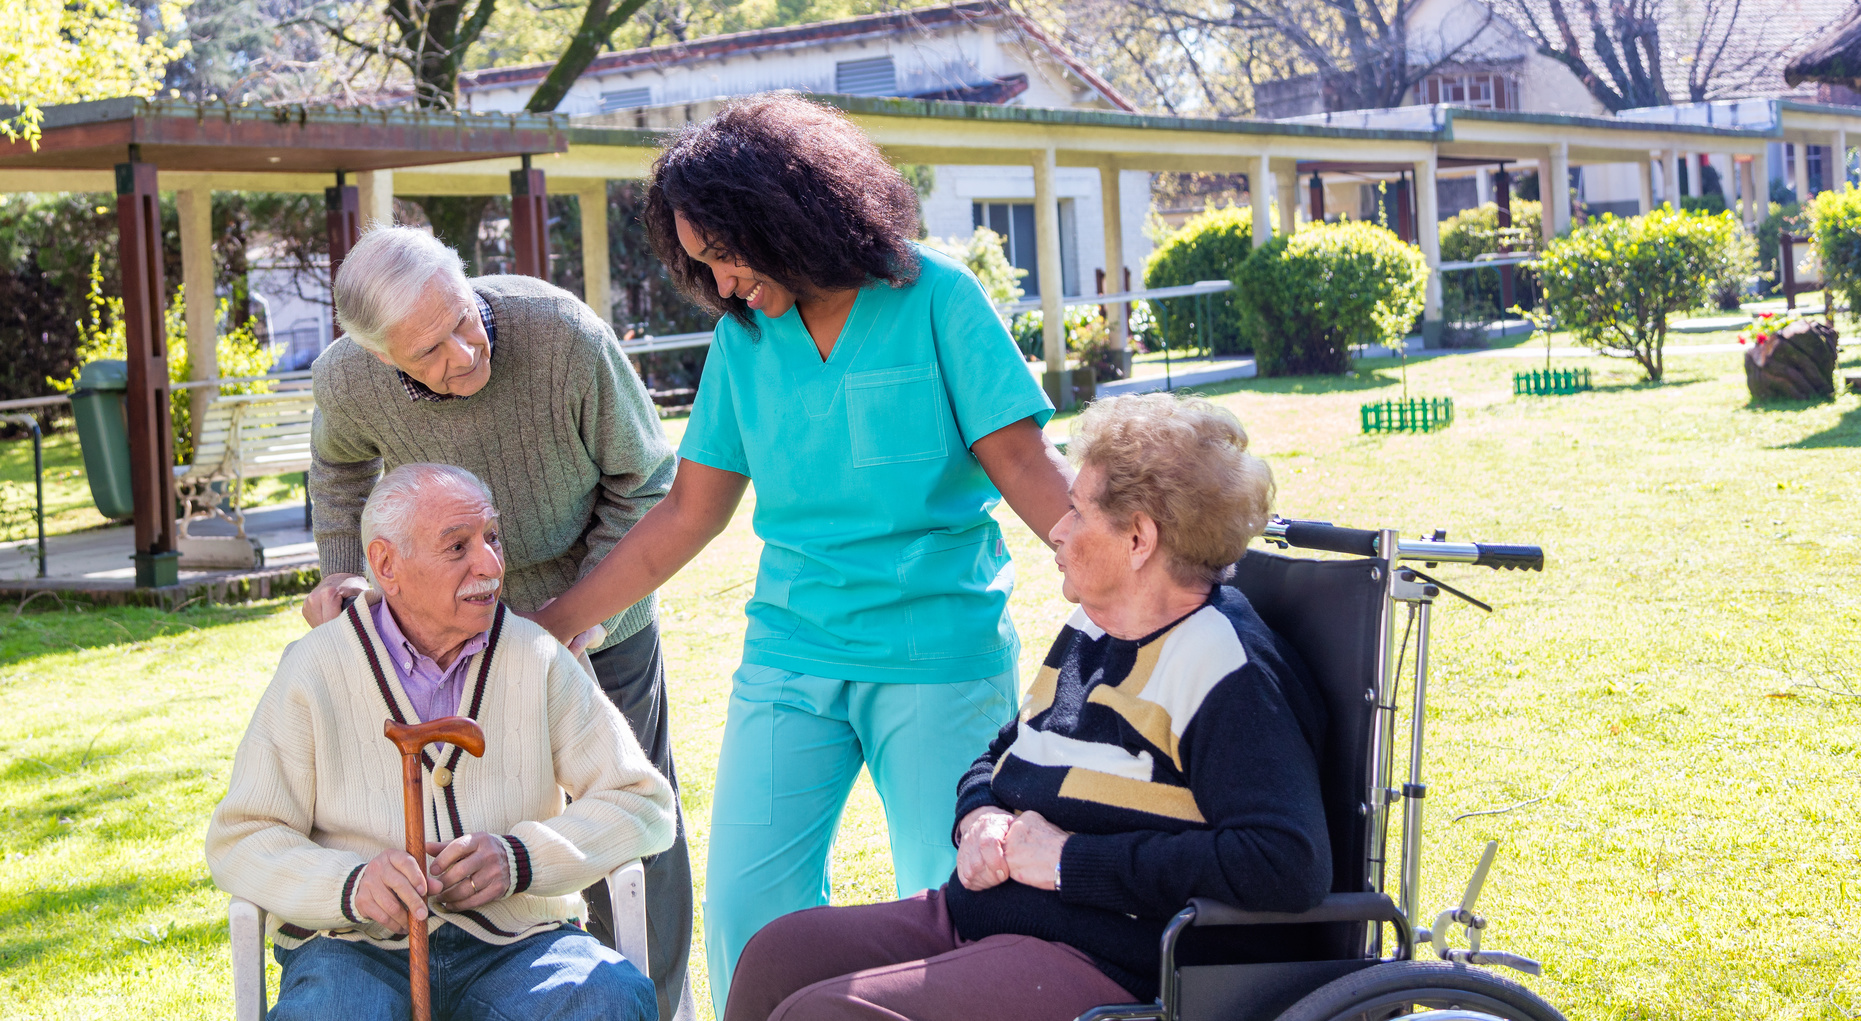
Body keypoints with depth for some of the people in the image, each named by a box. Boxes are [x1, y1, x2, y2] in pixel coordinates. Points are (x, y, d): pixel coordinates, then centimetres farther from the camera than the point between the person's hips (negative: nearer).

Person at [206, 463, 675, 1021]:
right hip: (358, 949, -1)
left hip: (514, 945, 2)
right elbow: (238, 845, -1)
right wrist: (351, 884, -21)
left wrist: (521, 857, -14)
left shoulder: (537, 657, 5)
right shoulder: (314, 670, 1)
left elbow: (643, 804, 3)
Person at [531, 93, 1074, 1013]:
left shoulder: (936, 299, -5)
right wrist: (543, 628, 10)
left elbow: (1023, 465, -7)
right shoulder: (744, 337, 8)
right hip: (788, 656, 4)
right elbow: (689, 513, 12)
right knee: (745, 906, -1)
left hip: (938, 655, -4)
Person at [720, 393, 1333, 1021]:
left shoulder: (1226, 669, -14)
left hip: (1105, 968, -9)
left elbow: (1292, 864, -27)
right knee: (780, 952, -7)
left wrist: (1073, 859, -21)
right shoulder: (1092, 628, 15)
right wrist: (979, 820, 1)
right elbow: (999, 756, 29)